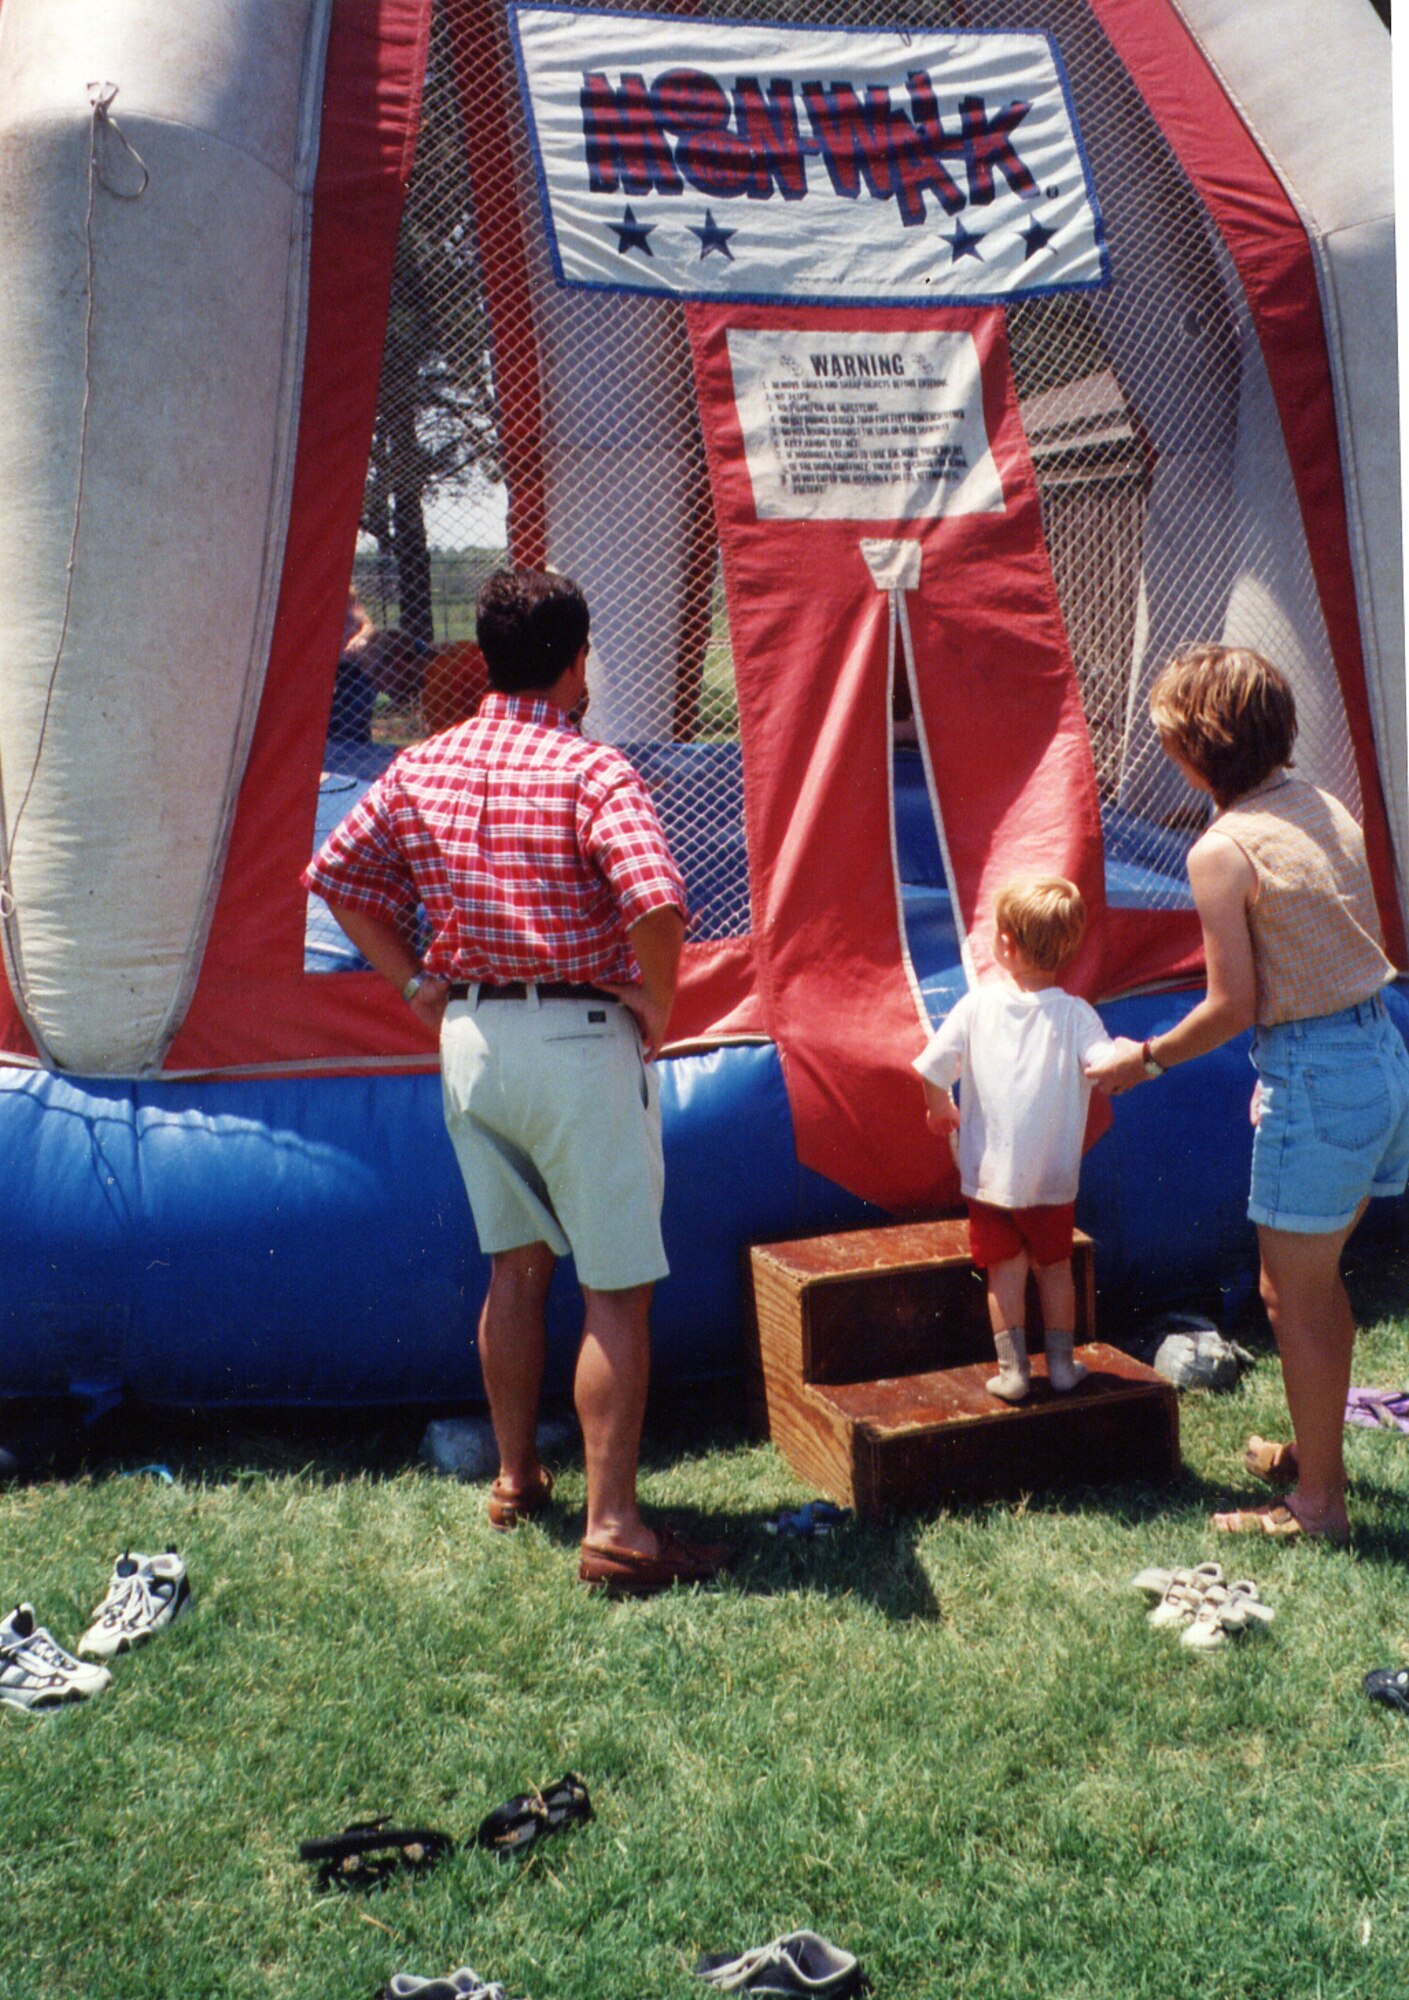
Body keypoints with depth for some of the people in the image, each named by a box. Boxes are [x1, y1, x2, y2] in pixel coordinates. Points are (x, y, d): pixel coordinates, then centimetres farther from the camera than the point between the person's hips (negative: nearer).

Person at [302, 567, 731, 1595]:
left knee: (515, 1268, 21)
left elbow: (337, 874, 12)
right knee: (618, 1290, 2)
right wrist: (657, 1007, -11)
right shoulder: (592, 769, -14)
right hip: (580, 1041, -6)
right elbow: (657, 902, -27)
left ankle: (516, 1479, 33)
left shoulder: (421, 768, 5)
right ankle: (613, 1527, 5)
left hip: (469, 1036, 6)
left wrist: (415, 982, 13)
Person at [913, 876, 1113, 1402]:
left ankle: (1012, 1369, 12)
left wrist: (940, 1107, 12)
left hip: (987, 1175, 0)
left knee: (1004, 1269, 11)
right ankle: (1061, 1363, 25)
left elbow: (933, 1069, -7)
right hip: (1052, 1179, 0)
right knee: (1055, 1266, 18)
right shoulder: (1075, 1014, -10)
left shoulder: (977, 1004, -7)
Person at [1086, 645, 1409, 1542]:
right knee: (1318, 1278, 23)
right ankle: (1317, 1449, 38)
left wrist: (1144, 1058, 1)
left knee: (1295, 1299, 6)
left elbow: (1233, 1007, -15)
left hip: (1317, 1080, -8)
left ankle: (1319, 1502, 18)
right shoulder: (1327, 809, 7)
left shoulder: (1222, 850, -16)